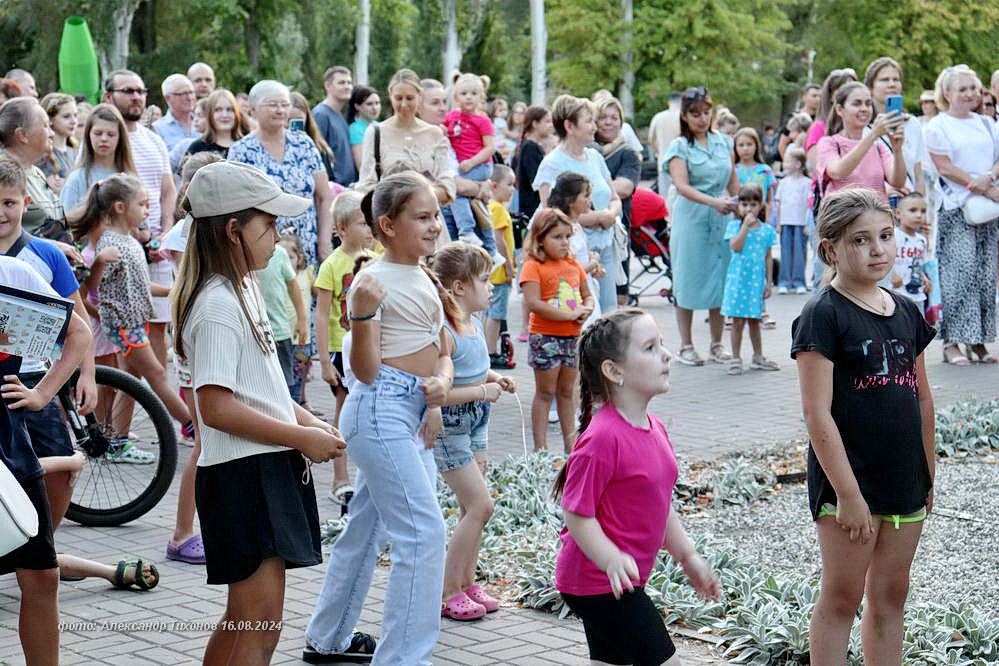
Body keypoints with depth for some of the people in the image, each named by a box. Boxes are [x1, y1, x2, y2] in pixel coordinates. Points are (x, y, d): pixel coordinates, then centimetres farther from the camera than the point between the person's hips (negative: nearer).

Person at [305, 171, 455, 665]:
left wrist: (441, 381, -4)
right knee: (424, 532, -13)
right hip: (381, 407, -9)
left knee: (368, 526, 18)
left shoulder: (425, 279, 14)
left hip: (414, 412, 9)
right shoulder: (374, 281, -12)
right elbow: (365, 371, -14)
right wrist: (363, 312, -29)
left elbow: (443, 349, 18)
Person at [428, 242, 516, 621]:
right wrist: (481, 392, -24)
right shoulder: (443, 333, -24)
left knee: (473, 508, 12)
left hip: (476, 422, 9)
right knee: (480, 505, -8)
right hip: (449, 426, -9)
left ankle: (467, 583, 22)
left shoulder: (475, 324, 4)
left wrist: (495, 379, 5)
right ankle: (447, 593, 1)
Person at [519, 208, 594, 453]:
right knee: (546, 392, 1)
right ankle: (540, 447, 6)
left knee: (567, 391, 15)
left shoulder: (573, 264, 10)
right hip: (546, 337, -6)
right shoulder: (533, 267, -11)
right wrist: (570, 315, -21)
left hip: (573, 336, 6)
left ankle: (570, 441, 23)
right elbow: (534, 304, -22)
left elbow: (588, 295, 18)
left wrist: (586, 310, -7)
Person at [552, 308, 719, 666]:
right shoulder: (602, 438, -22)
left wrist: (688, 558, 20)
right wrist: (612, 560, -34)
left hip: (621, 582, 10)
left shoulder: (654, 428, 8)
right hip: (600, 581, -10)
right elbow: (577, 515, -22)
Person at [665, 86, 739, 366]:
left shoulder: (723, 141, 11)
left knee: (721, 279, 4)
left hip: (722, 218, 4)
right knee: (689, 280, -1)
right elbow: (682, 186, -15)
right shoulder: (680, 146, -3)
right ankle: (686, 346, 7)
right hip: (691, 218, -4)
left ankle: (717, 344, 13)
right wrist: (713, 202, -27)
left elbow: (734, 183, 17)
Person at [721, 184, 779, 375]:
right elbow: (736, 247, -17)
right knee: (738, 320, -1)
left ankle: (758, 357, 23)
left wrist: (769, 282, 6)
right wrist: (746, 225, -18)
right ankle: (736, 358, 7)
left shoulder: (767, 230, 6)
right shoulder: (734, 226, -1)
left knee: (754, 320, 12)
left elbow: (768, 257, 9)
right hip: (738, 279, -2)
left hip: (757, 280, 2)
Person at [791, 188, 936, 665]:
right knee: (842, 598, 0)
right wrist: (847, 493, -18)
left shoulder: (906, 312, 9)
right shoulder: (823, 314, -11)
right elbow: (817, 413, -16)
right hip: (848, 480, -6)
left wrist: (928, 474, 15)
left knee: (890, 595, 13)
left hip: (905, 482, 6)